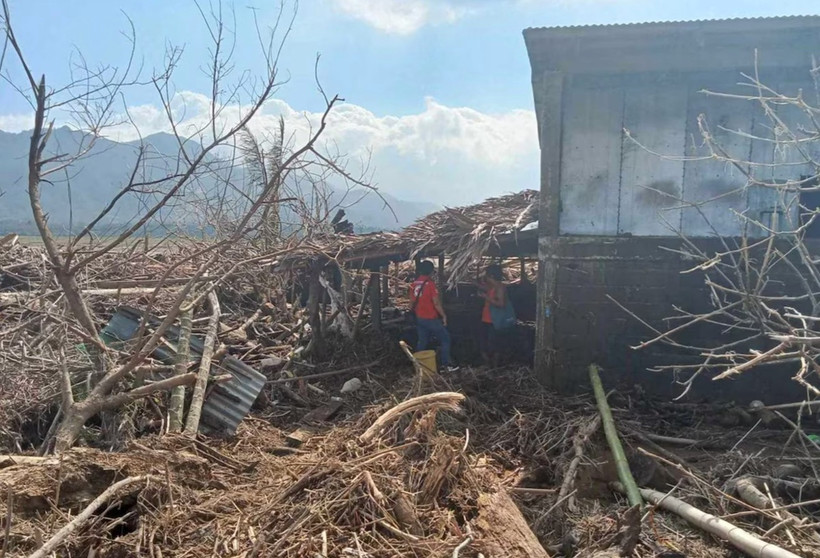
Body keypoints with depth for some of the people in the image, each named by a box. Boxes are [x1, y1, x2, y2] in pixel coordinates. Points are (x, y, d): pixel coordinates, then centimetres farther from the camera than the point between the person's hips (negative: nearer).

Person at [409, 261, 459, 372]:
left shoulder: (414, 284, 3)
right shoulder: (430, 283, -17)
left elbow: (412, 302, 11)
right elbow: (436, 303, -18)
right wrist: (444, 315, -8)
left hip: (419, 318, 7)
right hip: (431, 319, -7)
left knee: (422, 341, 16)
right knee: (445, 338, 5)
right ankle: (446, 364, 5)